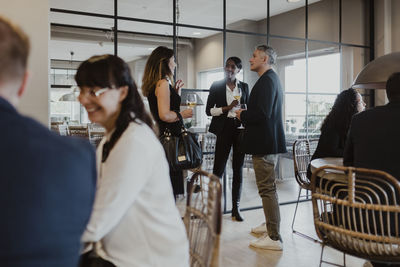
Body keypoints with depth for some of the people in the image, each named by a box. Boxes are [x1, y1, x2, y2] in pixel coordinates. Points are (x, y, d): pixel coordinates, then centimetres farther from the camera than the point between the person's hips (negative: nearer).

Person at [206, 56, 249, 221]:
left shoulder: (244, 87, 12)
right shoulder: (216, 86, 5)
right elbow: (209, 110, 0)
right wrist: (227, 108, -13)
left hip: (240, 129, 3)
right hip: (224, 129, -2)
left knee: (238, 168, 5)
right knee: (219, 168, -4)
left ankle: (236, 208, 13)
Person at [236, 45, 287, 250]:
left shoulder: (267, 80, -16)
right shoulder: (271, 79, 17)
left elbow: (262, 113, -26)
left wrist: (243, 115, -11)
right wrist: (246, 114, 8)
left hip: (264, 143, -11)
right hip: (268, 141, 11)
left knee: (267, 189, -6)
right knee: (268, 187, 21)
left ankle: (274, 238, 1)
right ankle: (271, 225, 35)